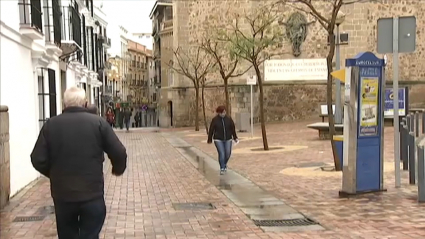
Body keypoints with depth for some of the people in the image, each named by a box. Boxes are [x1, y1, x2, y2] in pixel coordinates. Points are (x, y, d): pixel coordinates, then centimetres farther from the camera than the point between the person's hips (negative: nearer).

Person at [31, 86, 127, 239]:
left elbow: (38, 160, -3)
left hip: (62, 194, 2)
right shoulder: (98, 122, -5)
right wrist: (118, 169, 16)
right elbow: (119, 153, -6)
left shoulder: (51, 124, -2)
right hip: (92, 194, -2)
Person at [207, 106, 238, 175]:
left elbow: (233, 128, 5)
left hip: (228, 139, 3)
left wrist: (235, 137, 7)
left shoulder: (229, 119, -1)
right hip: (218, 140, -3)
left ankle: (225, 164, 34)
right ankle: (222, 168, 1)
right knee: (221, 154, -11)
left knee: (228, 154, 4)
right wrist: (209, 140, 1)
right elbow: (211, 130, -2)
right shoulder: (215, 120, -7)